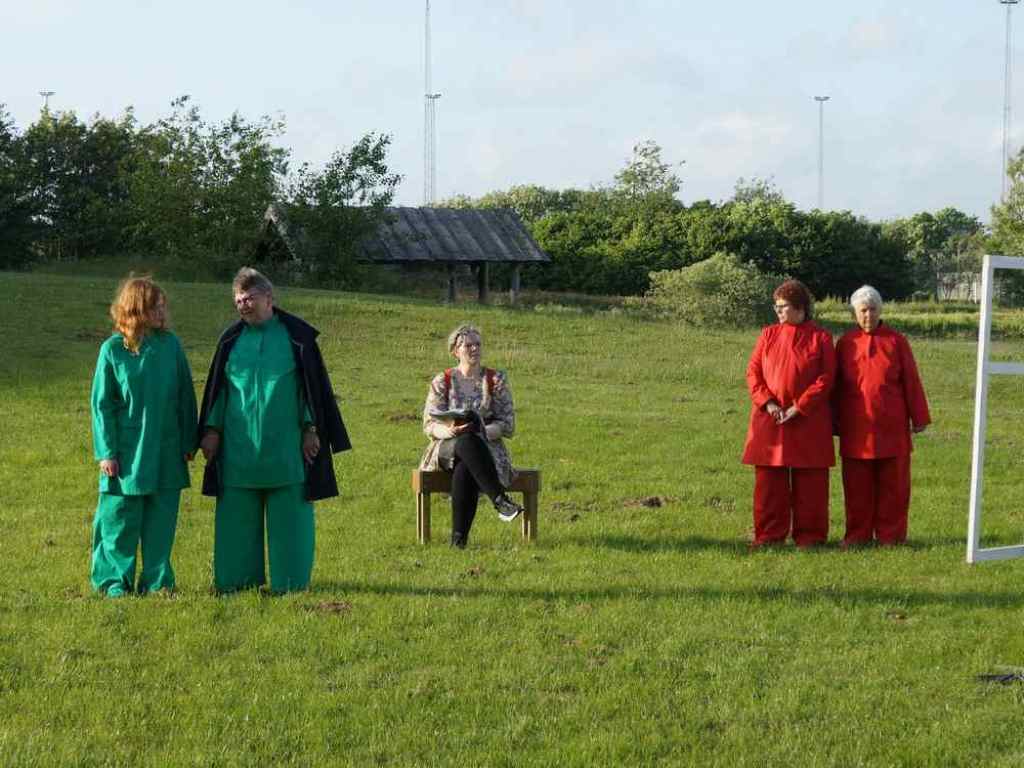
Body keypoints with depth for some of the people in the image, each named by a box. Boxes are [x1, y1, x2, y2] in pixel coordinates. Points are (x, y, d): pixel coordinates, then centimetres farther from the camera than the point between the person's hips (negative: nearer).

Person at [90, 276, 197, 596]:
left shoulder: (170, 344, 2)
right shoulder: (113, 349, -5)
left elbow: (185, 396, 8)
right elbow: (101, 404, -3)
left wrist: (188, 443, 7)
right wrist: (107, 452, -8)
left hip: (166, 452, 3)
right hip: (127, 453, -3)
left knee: (161, 521, 6)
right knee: (120, 519, 3)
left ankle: (156, 581, 16)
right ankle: (115, 581, 15)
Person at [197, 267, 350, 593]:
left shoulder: (296, 335, 0)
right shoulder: (232, 339, 8)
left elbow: (314, 384, 2)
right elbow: (217, 388, 12)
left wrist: (311, 429, -4)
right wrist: (211, 429, 5)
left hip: (285, 447, -3)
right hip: (238, 448, 3)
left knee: (288, 515, 1)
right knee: (236, 515, 4)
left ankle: (289, 580, 8)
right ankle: (239, 577, 13)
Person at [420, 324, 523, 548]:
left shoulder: (496, 380, 8)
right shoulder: (442, 382, 8)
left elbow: (508, 425, 2)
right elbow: (429, 424, 2)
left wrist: (482, 431, -18)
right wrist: (449, 430, -22)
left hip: (486, 448, 0)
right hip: (448, 447, 0)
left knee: (464, 472, -38)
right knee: (466, 442, -40)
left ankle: (459, 538, -37)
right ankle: (500, 500, -49)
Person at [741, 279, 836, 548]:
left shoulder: (820, 337, 0)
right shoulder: (768, 335, 9)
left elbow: (826, 378, -6)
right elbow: (753, 372, 5)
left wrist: (799, 407, -13)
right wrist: (768, 403, -10)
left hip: (809, 420, -3)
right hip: (769, 418, 3)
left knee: (810, 480, 1)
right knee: (769, 479, 3)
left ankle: (809, 534, 10)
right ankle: (769, 534, 9)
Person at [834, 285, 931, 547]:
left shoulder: (896, 341, 1)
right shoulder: (845, 344, 5)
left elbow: (911, 381, 3)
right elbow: (837, 386, 10)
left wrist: (919, 417, 2)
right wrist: (835, 423, 10)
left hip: (891, 427, -1)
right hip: (856, 429, 1)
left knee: (893, 484, 3)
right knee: (857, 486, 5)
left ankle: (890, 534, 11)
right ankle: (858, 534, 14)